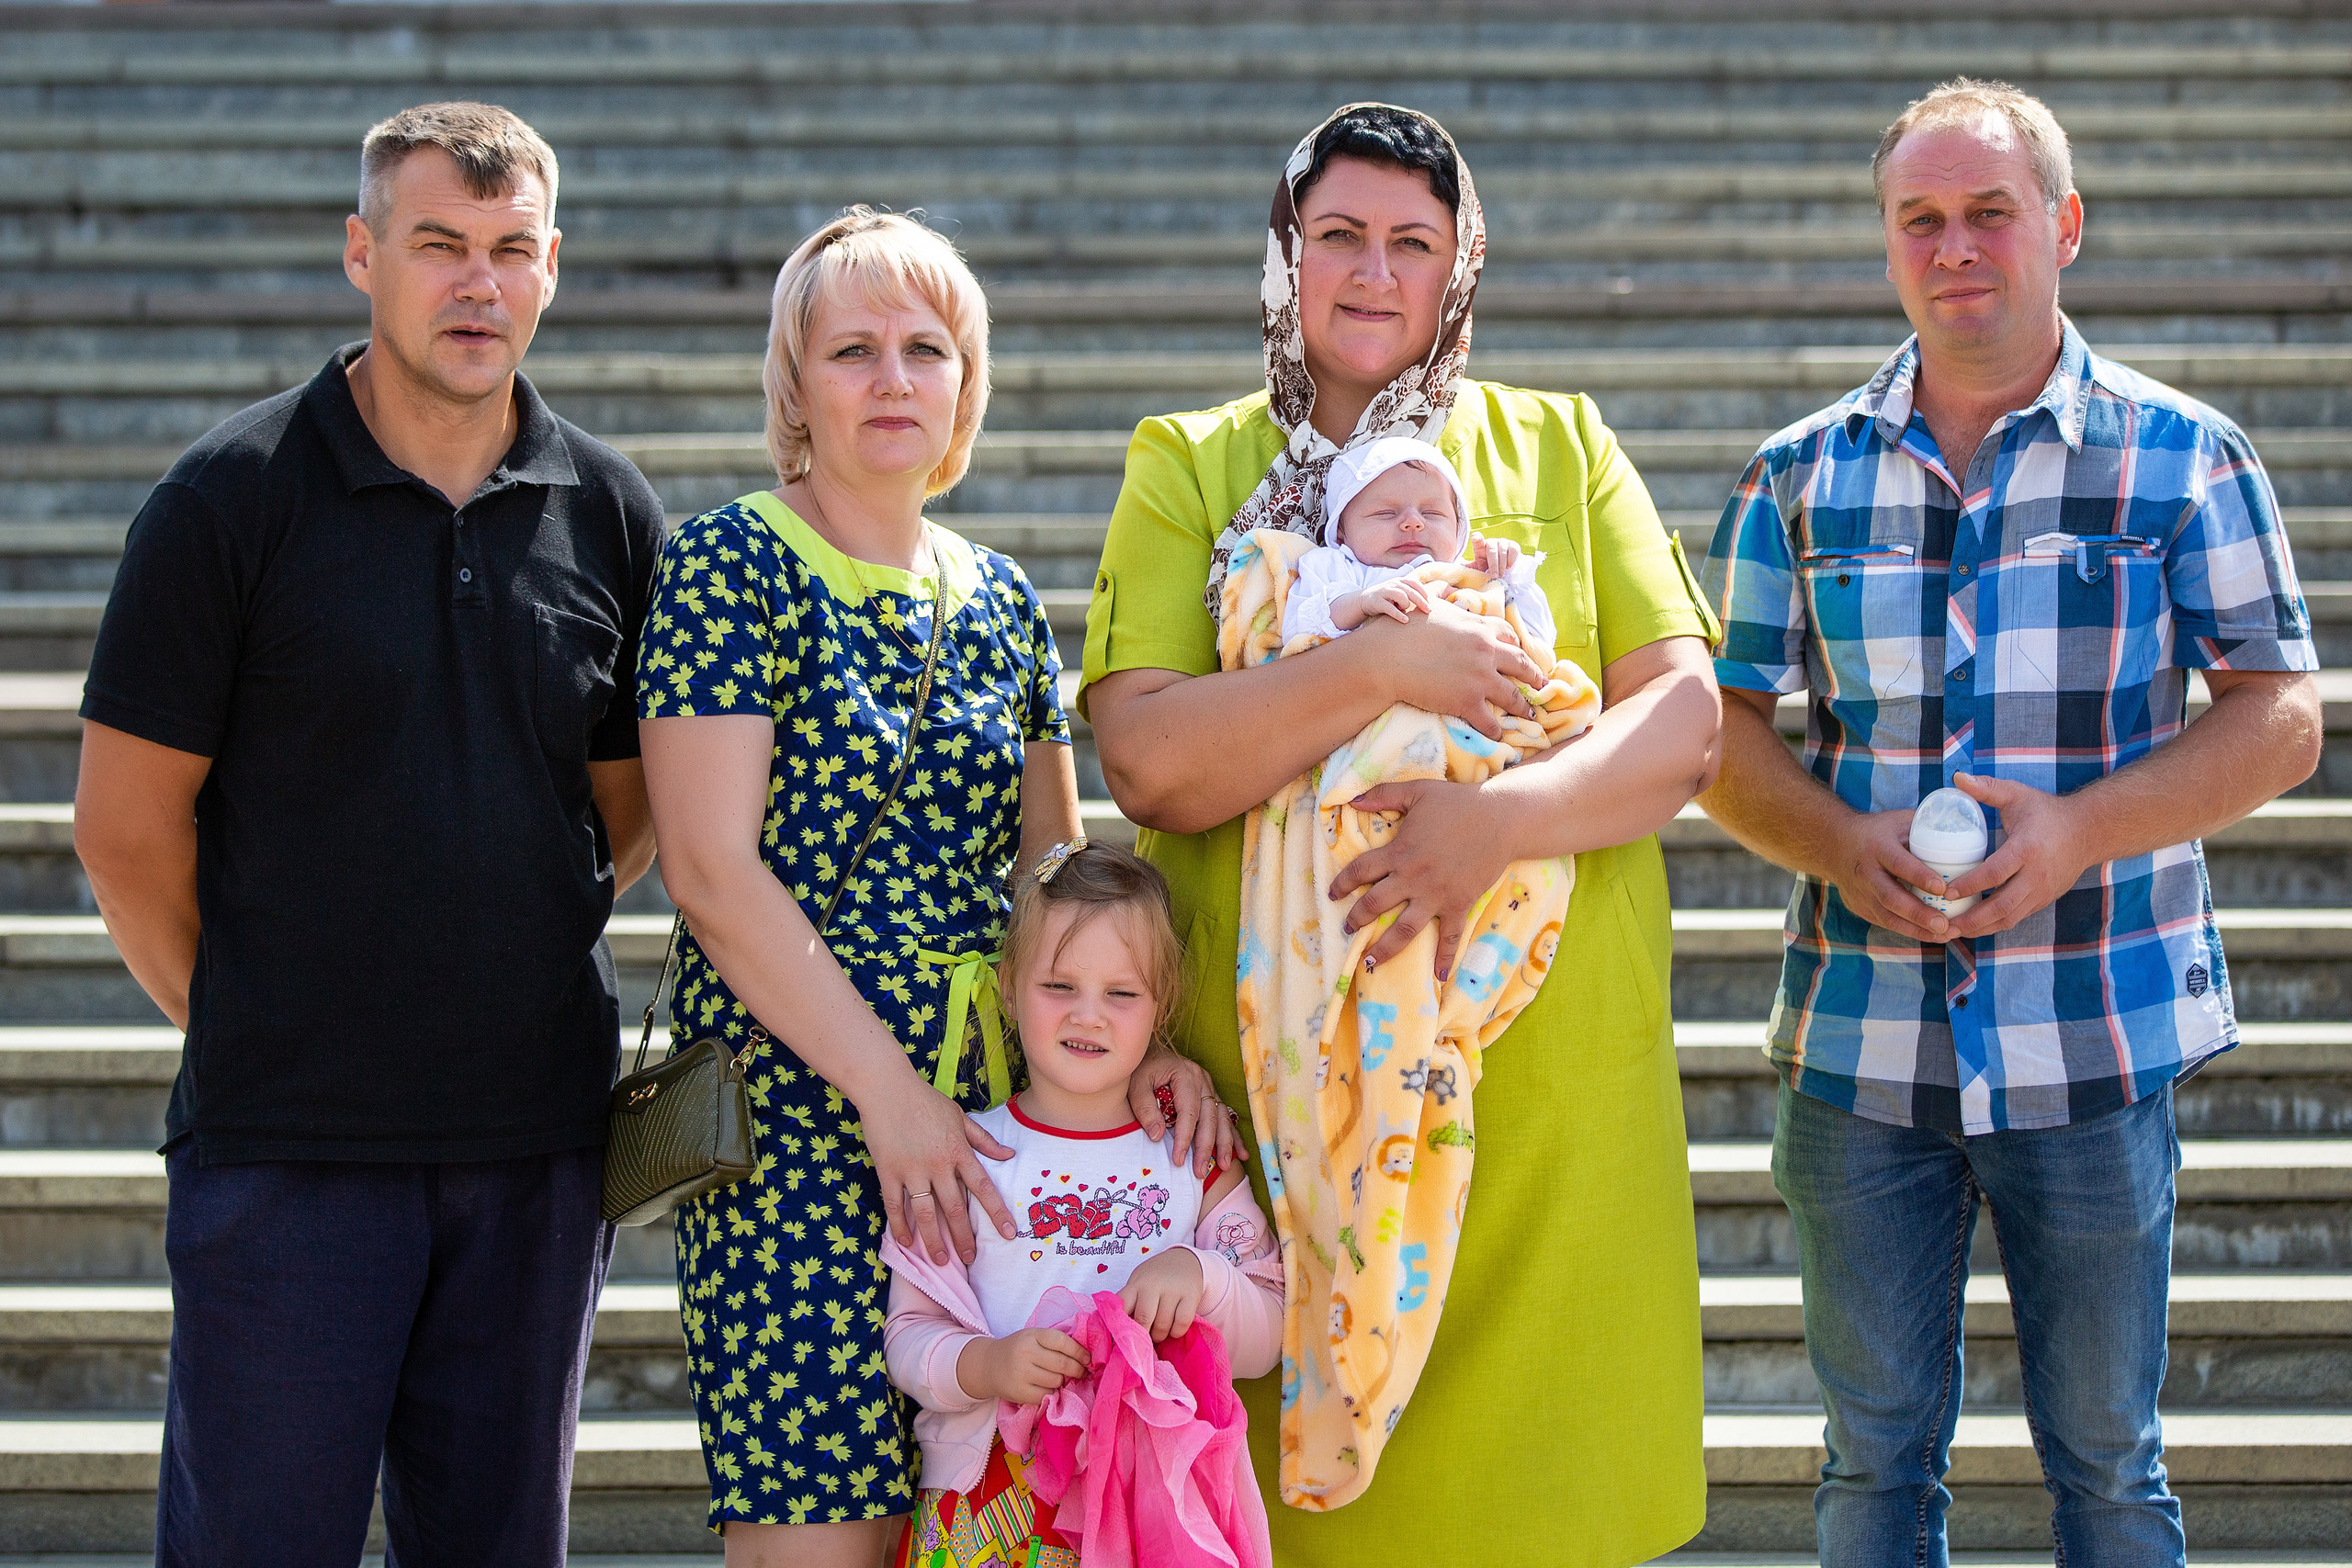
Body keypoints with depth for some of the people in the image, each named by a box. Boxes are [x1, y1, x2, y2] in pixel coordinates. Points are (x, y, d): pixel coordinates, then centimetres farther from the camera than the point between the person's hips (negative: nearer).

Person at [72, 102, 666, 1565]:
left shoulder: (611, 513, 5)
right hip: (289, 1149, -3)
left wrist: (514, 991, 11)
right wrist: (251, 1032, 5)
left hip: (539, 1145, 4)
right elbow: (126, 823, -2)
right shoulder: (232, 498, -5)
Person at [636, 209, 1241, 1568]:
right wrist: (887, 1089, -16)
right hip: (797, 1126, -5)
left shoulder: (1000, 600, 14)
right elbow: (713, 867, -11)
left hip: (993, 1121, 6)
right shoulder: (729, 568, -4)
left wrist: (1142, 1043, 0)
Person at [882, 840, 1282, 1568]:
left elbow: (1266, 1343, 3)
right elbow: (910, 1336, -2)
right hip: (988, 1502, -1)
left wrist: (1199, 1274, -16)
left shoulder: (1195, 1160, 6)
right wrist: (983, 1366, -22)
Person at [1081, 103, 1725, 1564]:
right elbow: (1149, 760, -7)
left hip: (1548, 1077, 1)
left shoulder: (1561, 447, 10)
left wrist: (1506, 814, -18)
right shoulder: (1189, 466, 6)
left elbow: (1686, 718, 0)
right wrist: (1381, 665, -19)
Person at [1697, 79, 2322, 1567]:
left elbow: (2280, 718, -1)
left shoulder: (2184, 457, 1)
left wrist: (2080, 832, -17)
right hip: (1860, 1043, 2)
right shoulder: (1802, 476, 6)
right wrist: (1836, 843, -14)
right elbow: (1724, 725, 7)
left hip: (2100, 1046, -2)